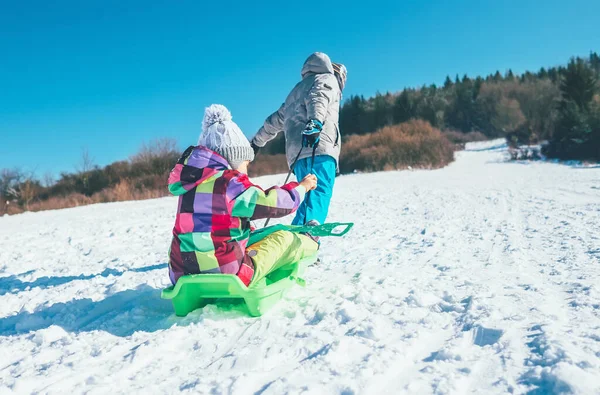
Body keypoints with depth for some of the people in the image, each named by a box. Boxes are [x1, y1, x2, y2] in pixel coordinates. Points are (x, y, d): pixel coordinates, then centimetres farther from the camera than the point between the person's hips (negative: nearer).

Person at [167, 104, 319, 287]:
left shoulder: (191, 182, 6)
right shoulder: (229, 183, -17)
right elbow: (278, 203, -9)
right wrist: (301, 186, 7)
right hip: (228, 279, -7)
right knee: (284, 239, 13)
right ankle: (309, 242, 44)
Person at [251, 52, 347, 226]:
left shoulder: (297, 89, 39)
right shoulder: (328, 79, 18)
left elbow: (276, 120, 46)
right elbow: (318, 99, -7)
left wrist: (257, 141, 59)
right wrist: (315, 122, -26)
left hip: (297, 153, 7)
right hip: (318, 148, -7)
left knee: (312, 198, 6)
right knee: (318, 197, -23)